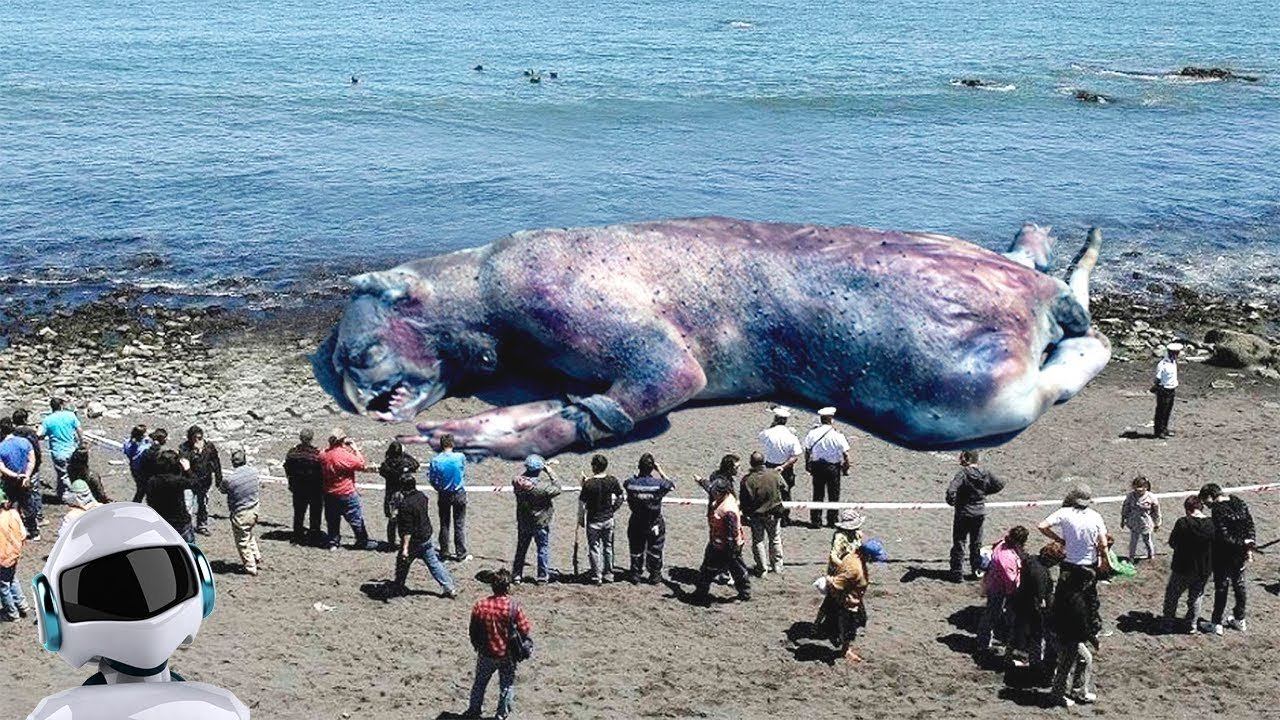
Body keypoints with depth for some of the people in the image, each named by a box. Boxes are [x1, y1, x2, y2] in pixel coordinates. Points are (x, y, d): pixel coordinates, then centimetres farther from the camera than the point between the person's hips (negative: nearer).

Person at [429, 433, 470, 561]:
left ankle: (444, 551, 20)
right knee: (460, 524, 5)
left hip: (443, 495, 1)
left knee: (444, 524, 14)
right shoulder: (460, 457, -14)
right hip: (459, 494, -1)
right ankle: (461, 554, 7)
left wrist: (440, 489, 11)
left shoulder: (435, 460, -12)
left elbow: (432, 480, -6)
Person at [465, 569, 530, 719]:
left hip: (486, 654, 2)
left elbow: (473, 633, -3)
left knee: (480, 683, 23)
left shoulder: (479, 606, -13)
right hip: (507, 655, -2)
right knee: (507, 685, 19)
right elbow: (526, 631, -16)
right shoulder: (513, 607, -20)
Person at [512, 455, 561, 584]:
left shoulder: (518, 482, -12)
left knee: (521, 548, 17)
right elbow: (557, 489, -11)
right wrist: (550, 474, -7)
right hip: (541, 522, -4)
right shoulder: (543, 485, -25)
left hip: (523, 522, 4)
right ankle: (542, 576, 15)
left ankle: (516, 575, 22)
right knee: (543, 548, 11)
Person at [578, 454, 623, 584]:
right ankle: (609, 574, 25)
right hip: (608, 519, 4)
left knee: (594, 548, 6)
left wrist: (580, 519, 1)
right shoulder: (612, 481, -6)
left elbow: (582, 503, -12)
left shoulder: (589, 484, -18)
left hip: (593, 520, -4)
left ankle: (596, 576, 9)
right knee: (608, 547, 17)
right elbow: (620, 498, 6)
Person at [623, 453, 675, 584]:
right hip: (654, 524, -2)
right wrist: (660, 470, 2)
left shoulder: (630, 483, -17)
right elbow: (671, 485, -1)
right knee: (655, 550, 17)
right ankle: (655, 576, 28)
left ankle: (635, 575, 30)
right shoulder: (658, 484, -22)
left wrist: (637, 471, 4)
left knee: (636, 550, 19)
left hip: (636, 523, 2)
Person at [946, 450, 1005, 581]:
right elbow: (1000, 484, 6)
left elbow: (951, 490, -32)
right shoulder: (985, 473, -3)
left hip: (963, 513, -5)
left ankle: (956, 573, 8)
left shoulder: (962, 473, -20)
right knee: (976, 543, 18)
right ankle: (977, 571, 24)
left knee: (959, 543, 6)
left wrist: (951, 501, -14)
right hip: (980, 513, 5)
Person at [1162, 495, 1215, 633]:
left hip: (1183, 568, -3)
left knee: (1172, 595, 18)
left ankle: (1168, 623, 26)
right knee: (1196, 596, 23)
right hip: (1204, 570, 3)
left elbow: (1172, 543, -10)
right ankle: (1193, 625, 29)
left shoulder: (1183, 523, -19)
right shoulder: (1212, 524, -10)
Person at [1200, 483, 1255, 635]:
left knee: (1221, 588, 6)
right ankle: (1240, 620, 32)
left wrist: (1243, 543, -15)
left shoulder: (1217, 510, -22)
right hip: (1240, 555, 6)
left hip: (1223, 555, -6)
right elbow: (1250, 526, 2)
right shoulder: (1240, 504, -1)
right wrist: (1249, 547, 2)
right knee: (1239, 585, 21)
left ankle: (1217, 624, 14)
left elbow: (1223, 536, -25)